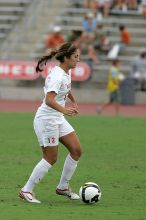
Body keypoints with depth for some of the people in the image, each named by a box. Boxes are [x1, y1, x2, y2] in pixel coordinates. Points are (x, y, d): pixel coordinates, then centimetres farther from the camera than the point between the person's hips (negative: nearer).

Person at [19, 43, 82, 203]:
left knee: (76, 150, 5)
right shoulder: (57, 76, -24)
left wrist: (73, 102, 42)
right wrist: (64, 110, -52)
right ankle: (26, 191, 3)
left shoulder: (67, 72, 5)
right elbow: (49, 100, -37)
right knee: (50, 159, -6)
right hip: (46, 119, -9)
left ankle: (63, 187, 16)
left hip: (58, 118, 9)